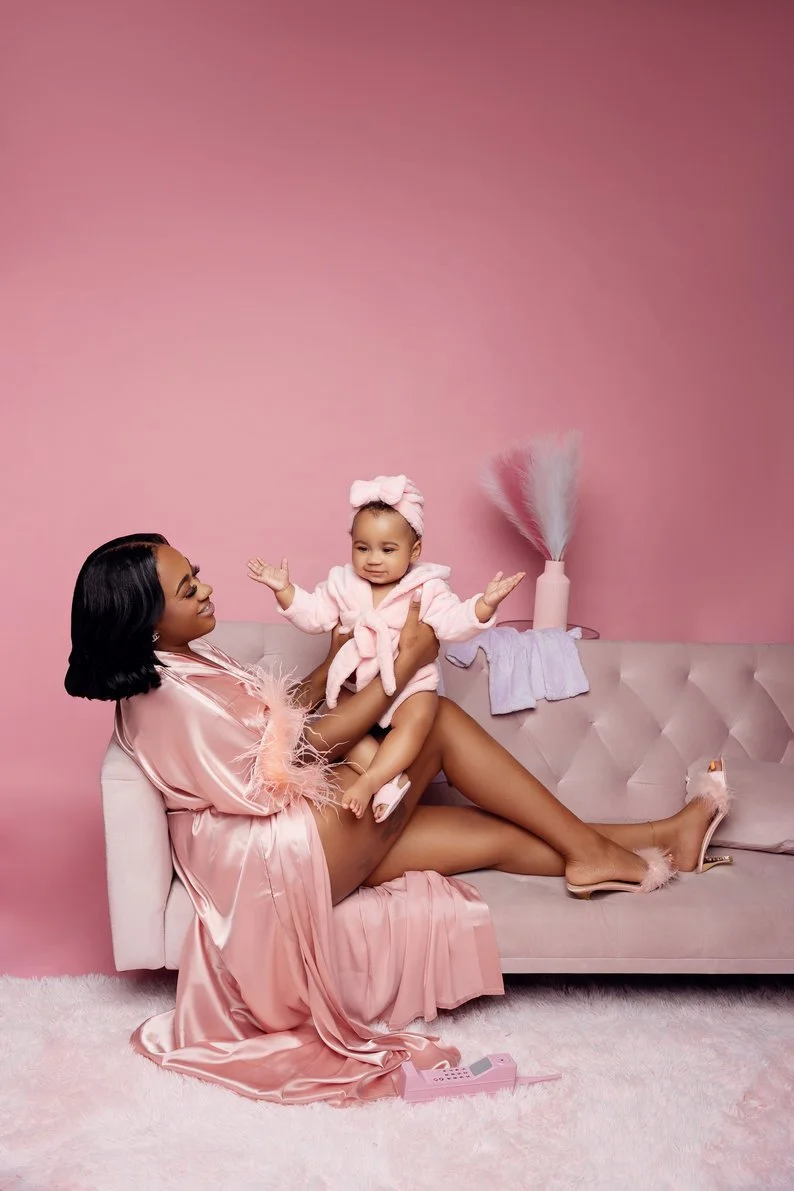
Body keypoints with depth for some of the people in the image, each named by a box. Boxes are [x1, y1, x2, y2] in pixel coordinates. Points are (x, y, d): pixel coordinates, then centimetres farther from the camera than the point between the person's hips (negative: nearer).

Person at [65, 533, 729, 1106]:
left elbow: (275, 716, 16)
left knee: (495, 834, 3)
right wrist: (406, 662, -11)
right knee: (439, 721, -12)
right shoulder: (170, 702, -23)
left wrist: (336, 658, 9)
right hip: (277, 854, -9)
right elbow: (303, 746, -16)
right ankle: (590, 848, -1)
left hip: (300, 826, 9)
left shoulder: (179, 664, 8)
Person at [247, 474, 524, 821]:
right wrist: (285, 591, -10)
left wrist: (484, 605, -35)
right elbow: (313, 616, 5)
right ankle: (391, 778, -29)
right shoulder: (342, 584, 2)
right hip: (354, 680, 3)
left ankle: (369, 782, -34)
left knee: (417, 717, -32)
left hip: (411, 681, -3)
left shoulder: (426, 588, -7)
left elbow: (452, 623, -17)